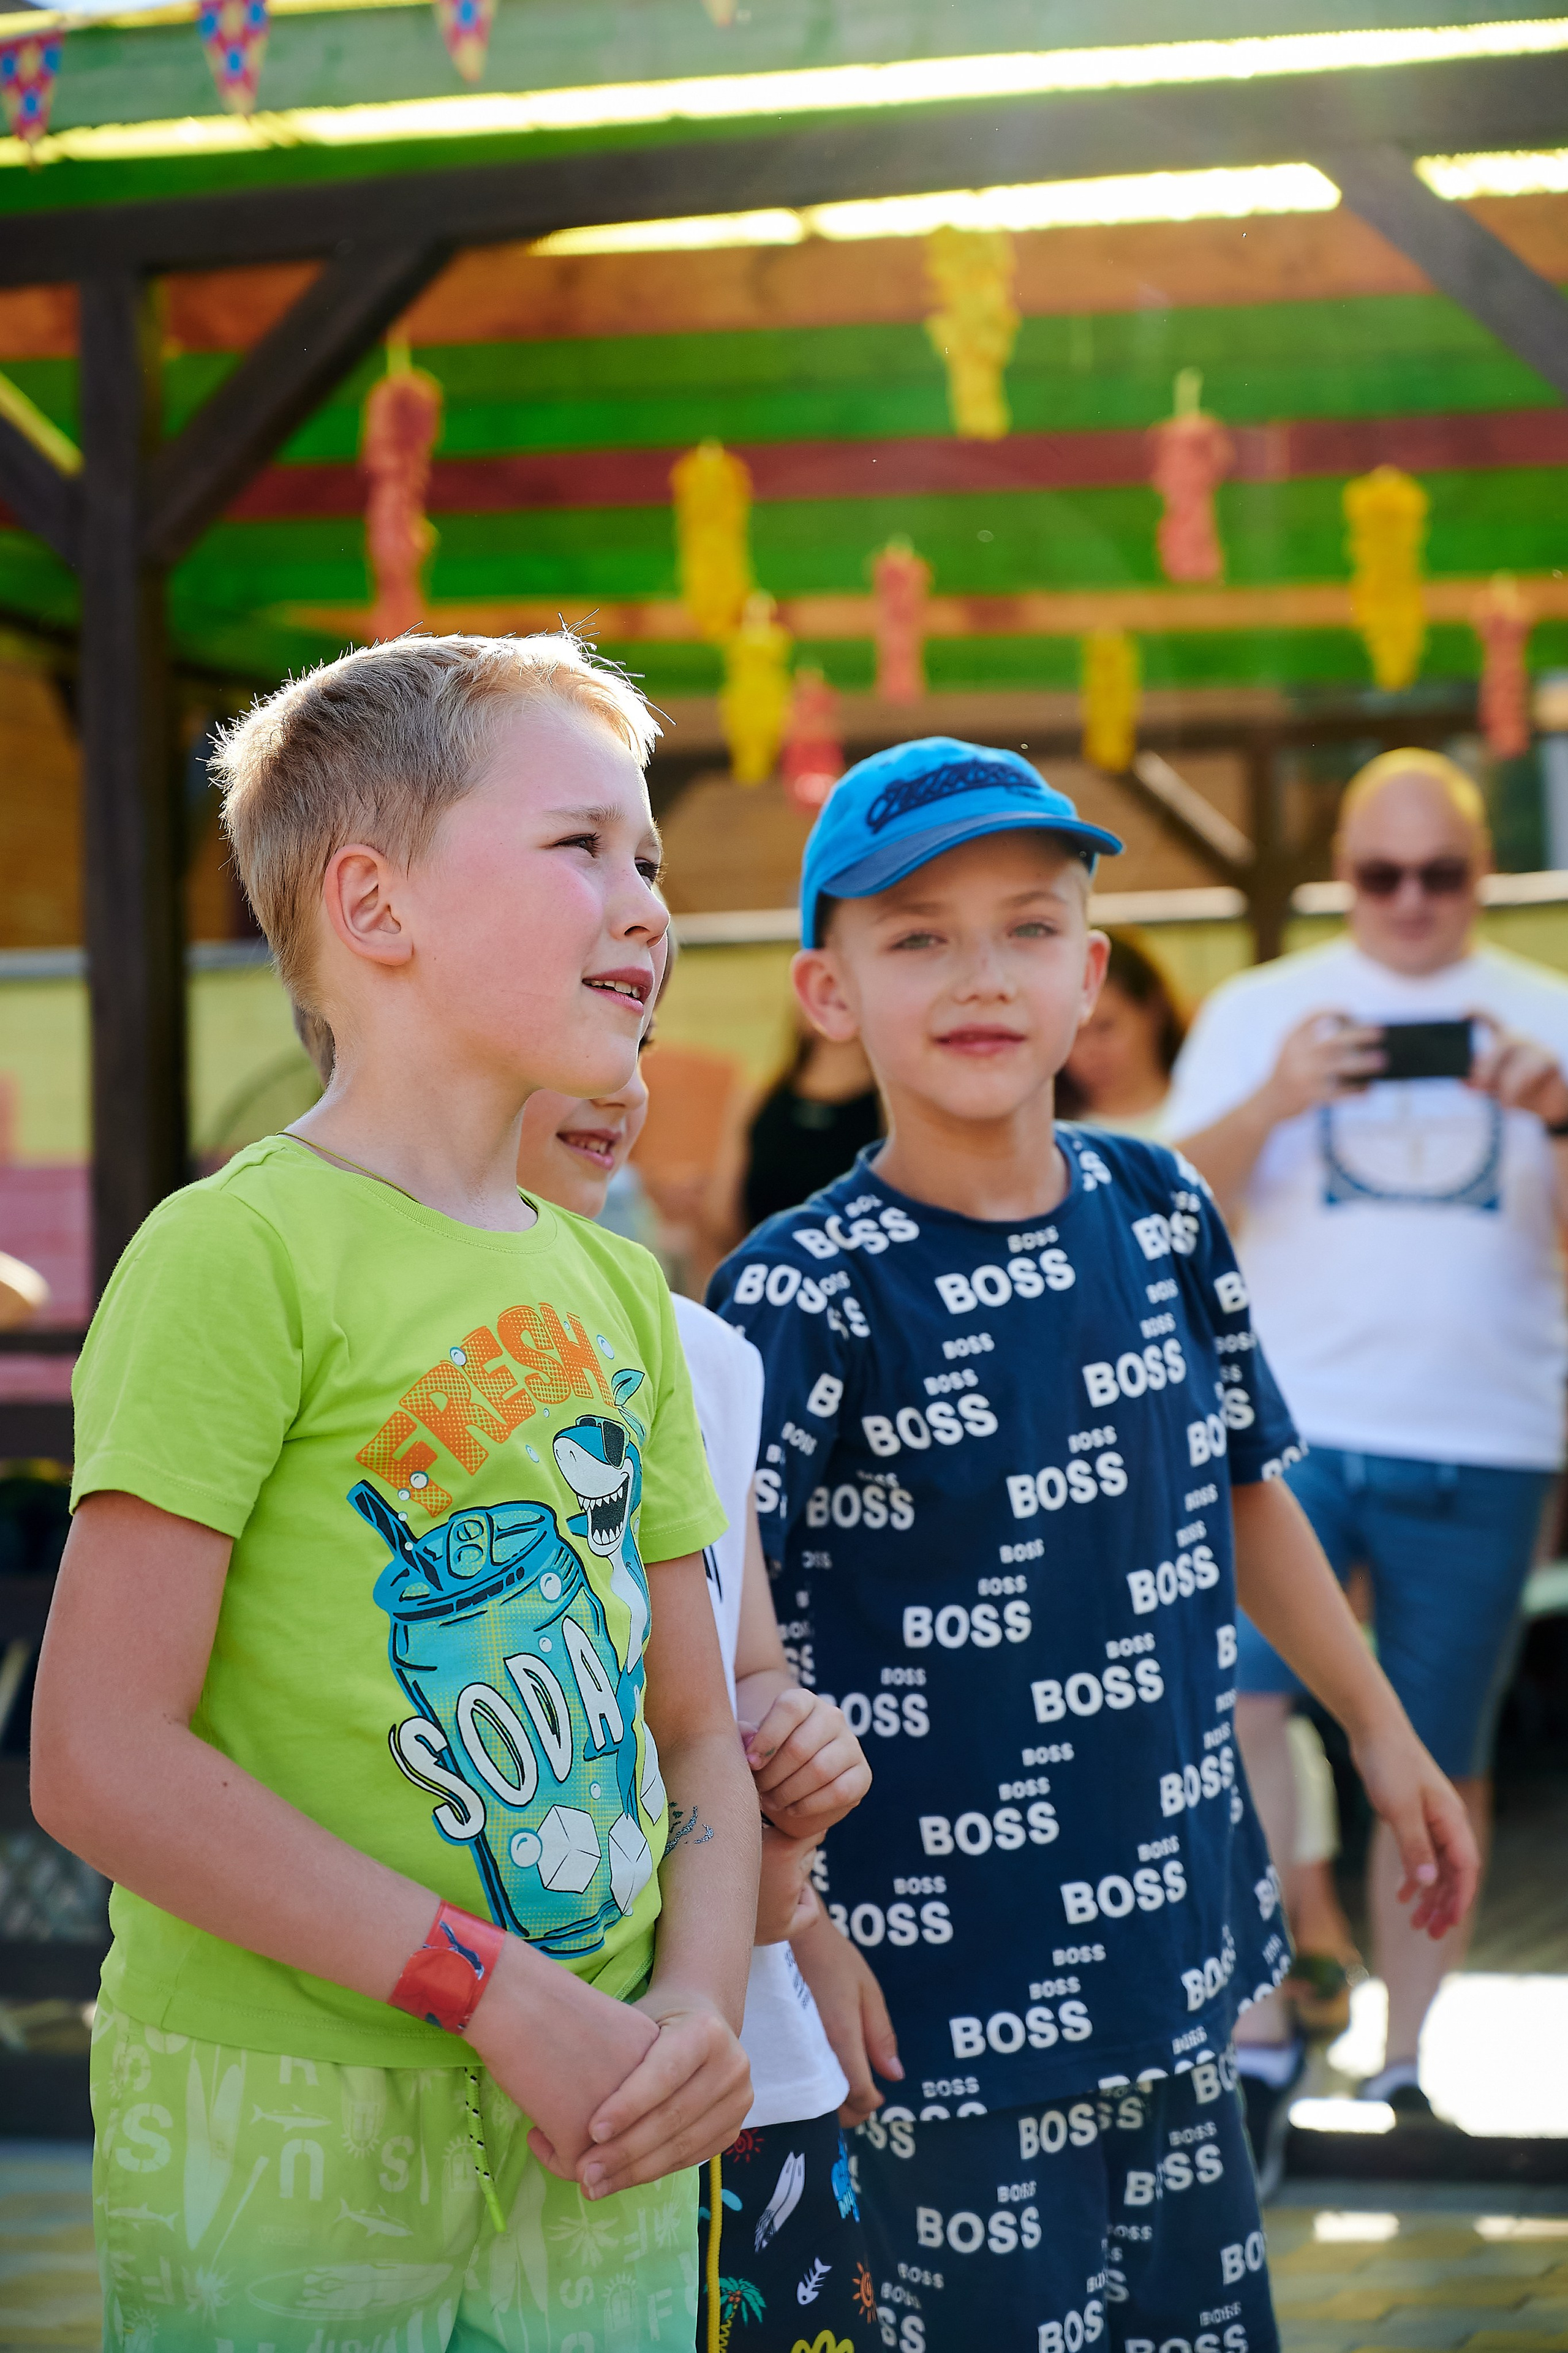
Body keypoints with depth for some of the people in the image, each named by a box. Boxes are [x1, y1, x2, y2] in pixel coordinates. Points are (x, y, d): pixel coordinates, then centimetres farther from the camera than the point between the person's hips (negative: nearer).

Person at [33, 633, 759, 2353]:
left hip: (592, 2136, 6)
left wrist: (702, 2002, -5)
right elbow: (102, 1762, -17)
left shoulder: (618, 1293, 11)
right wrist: (503, 1995, -17)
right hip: (283, 2147, -6)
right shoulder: (241, 1255, -12)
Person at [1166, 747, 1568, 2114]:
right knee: (1236, 1689, -19)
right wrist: (1272, 1103, -17)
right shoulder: (1260, 1012, 10)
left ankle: (1405, 2057, 14)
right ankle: (1260, 2014, -11)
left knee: (1440, 1756, 4)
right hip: (1292, 1420, -1)